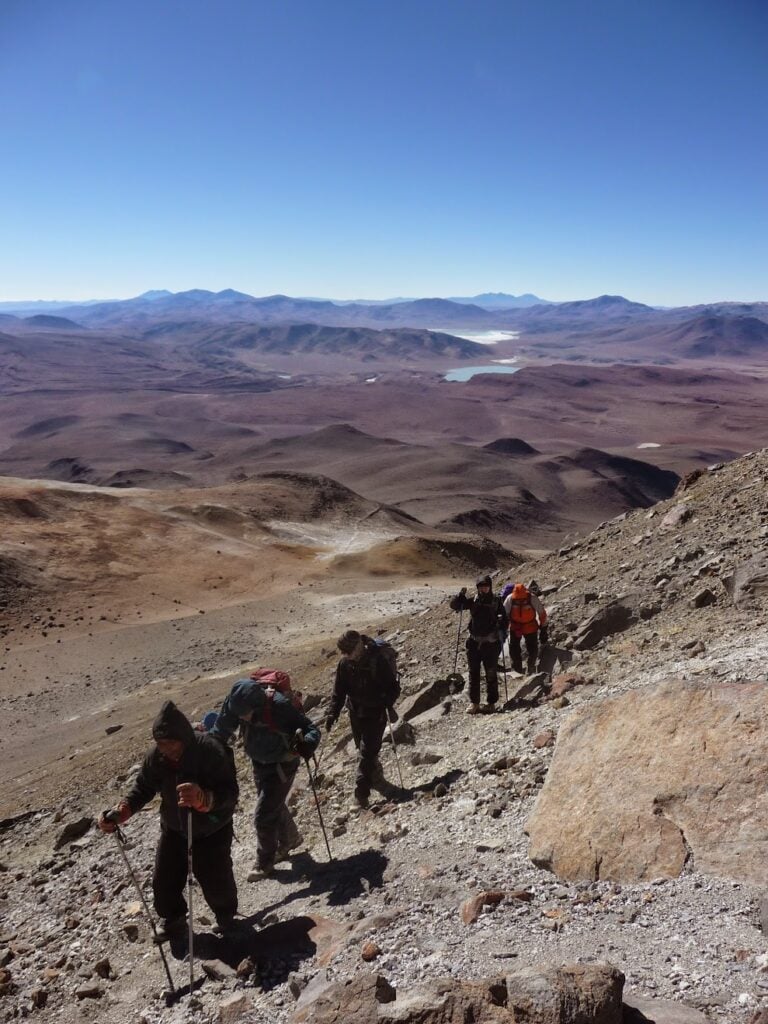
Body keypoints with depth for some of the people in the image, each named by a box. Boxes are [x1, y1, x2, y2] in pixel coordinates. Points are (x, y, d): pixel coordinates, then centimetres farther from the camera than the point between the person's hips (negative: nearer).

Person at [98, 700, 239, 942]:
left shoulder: (211, 752, -34)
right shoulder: (156, 755, -18)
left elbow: (230, 793, -39)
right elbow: (143, 787, -4)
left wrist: (204, 799, -60)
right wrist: (122, 811, -22)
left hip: (212, 829, -4)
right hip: (174, 829, 4)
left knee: (215, 882, 2)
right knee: (164, 881, 8)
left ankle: (227, 919, 35)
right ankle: (174, 921, 38)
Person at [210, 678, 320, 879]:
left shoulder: (279, 706, -36)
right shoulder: (235, 703, -23)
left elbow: (312, 729, -30)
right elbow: (220, 732, -8)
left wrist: (306, 744, -49)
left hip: (282, 766, -6)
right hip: (259, 763, 6)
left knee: (264, 814, -4)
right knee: (275, 805, 25)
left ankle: (265, 863, 20)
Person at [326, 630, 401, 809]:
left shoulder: (377, 660, -19)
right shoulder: (344, 663, -7)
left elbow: (393, 685, -11)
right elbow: (339, 690, 0)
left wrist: (389, 706, -25)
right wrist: (332, 714, -9)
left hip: (376, 713, -5)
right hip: (356, 712, 5)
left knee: (367, 751, -9)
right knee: (363, 749, 17)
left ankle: (362, 791, -5)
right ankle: (375, 772, 44)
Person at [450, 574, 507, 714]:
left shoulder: (496, 602, 1)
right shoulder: (473, 601, 4)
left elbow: (504, 619, 5)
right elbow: (454, 605, 3)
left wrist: (501, 632, -13)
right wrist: (461, 595, -13)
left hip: (491, 643, -2)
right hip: (474, 642, 2)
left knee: (491, 674, 4)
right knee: (473, 673, 3)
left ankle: (492, 702, 14)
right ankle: (474, 702, 10)